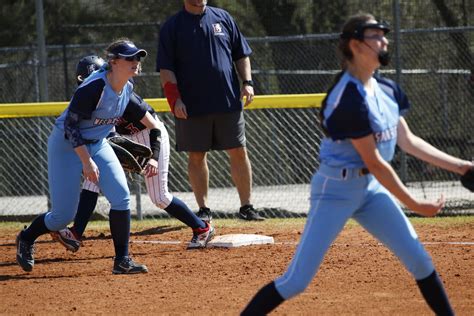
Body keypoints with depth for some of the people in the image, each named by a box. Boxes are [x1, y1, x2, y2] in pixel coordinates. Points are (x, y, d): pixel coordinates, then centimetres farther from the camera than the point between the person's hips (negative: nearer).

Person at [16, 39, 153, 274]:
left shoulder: (127, 88, -6)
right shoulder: (94, 87, -29)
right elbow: (70, 125, -26)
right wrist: (86, 161, -27)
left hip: (97, 144, 7)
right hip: (66, 146, -7)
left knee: (121, 196, -12)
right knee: (64, 215, -4)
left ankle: (122, 261, -5)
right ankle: (26, 239, 26)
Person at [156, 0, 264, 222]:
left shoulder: (223, 18, 9)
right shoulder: (172, 26, 1)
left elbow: (241, 54, 14)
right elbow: (165, 69, -2)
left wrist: (247, 82, 0)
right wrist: (175, 100, -13)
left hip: (229, 102, 2)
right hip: (192, 106, -2)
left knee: (238, 153, 1)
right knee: (196, 156, 3)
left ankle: (246, 207, 8)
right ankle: (203, 210, 11)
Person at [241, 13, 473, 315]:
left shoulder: (387, 90, 5)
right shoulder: (350, 98, -22)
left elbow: (407, 140, 13)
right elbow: (374, 162, -20)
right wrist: (414, 205, -14)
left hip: (371, 187, 8)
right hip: (337, 188, -8)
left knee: (419, 260, 4)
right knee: (296, 281, -9)